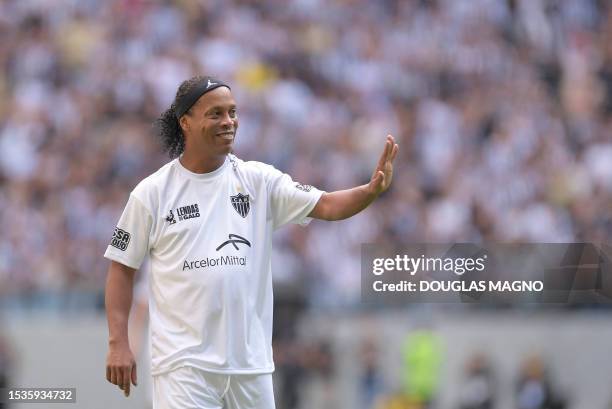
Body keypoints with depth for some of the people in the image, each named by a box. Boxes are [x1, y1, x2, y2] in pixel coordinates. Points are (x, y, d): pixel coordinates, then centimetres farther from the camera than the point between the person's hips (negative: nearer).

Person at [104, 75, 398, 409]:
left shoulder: (258, 180, 5)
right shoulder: (152, 192, -1)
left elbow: (325, 206, -5)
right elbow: (122, 268, 3)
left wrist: (371, 191, -25)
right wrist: (118, 343, -4)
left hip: (250, 358, 3)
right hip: (183, 363, -3)